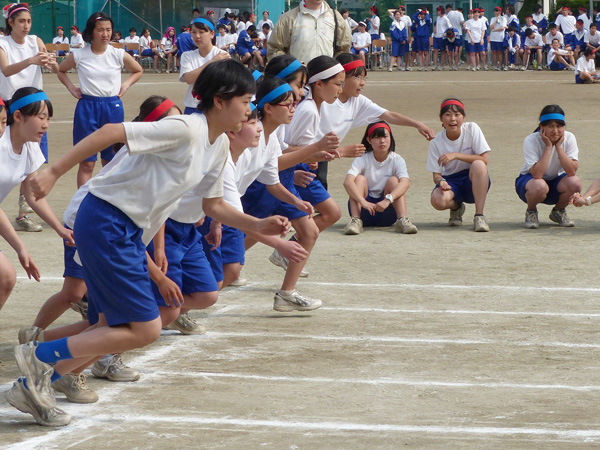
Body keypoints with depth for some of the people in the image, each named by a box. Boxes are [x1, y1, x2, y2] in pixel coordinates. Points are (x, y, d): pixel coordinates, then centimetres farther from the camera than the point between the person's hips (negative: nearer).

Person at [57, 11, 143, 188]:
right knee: (86, 163, -2)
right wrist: (71, 87, 3)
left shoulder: (119, 55, -1)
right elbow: (61, 70, 16)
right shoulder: (79, 56, -3)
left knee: (111, 162, 8)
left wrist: (126, 85, 2)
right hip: (87, 108, -1)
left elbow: (138, 71, 16)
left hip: (113, 108, 1)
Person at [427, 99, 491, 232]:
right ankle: (456, 207, 6)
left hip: (474, 181, -1)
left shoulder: (472, 129, -9)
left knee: (478, 165, -36)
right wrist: (441, 181, -29)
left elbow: (484, 160, -16)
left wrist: (456, 155, -25)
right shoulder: (436, 142, -6)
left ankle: (479, 216, -27)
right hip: (451, 181, 1)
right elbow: (436, 175, -4)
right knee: (437, 200, -34)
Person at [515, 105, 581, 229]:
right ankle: (531, 212, -3)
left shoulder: (569, 138, -14)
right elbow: (537, 174, -34)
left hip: (556, 182, 3)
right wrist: (548, 147, -31)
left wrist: (558, 146, -27)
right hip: (529, 180, -3)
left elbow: (572, 172, -25)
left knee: (575, 182, -29)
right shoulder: (531, 141, -23)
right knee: (540, 186, -39)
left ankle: (559, 211, 4)